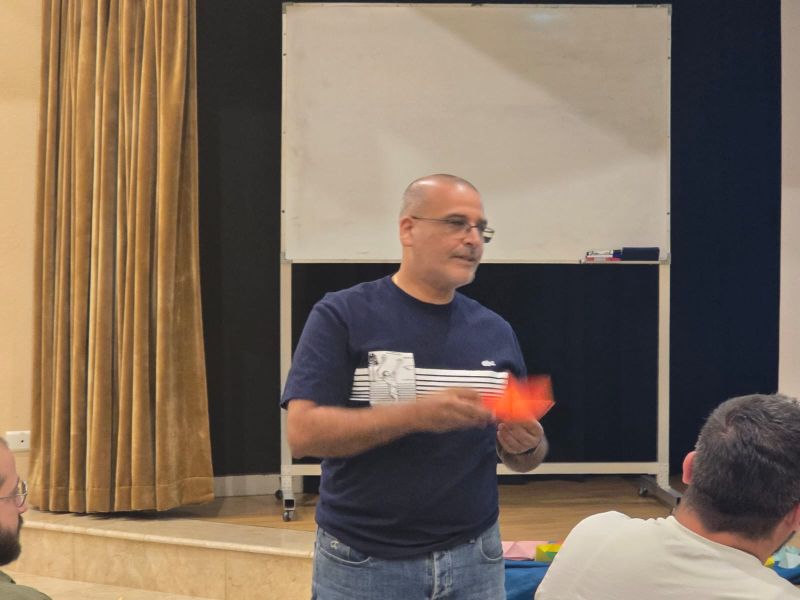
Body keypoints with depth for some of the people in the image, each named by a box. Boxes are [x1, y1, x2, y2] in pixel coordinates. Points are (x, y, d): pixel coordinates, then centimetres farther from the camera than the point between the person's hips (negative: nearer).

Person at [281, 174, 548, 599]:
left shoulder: (496, 332, 4)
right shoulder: (342, 316, -7)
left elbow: (521, 457, 11)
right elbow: (303, 433, -15)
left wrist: (527, 446, -12)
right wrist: (416, 414, -25)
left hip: (474, 559, 4)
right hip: (362, 563, -3)